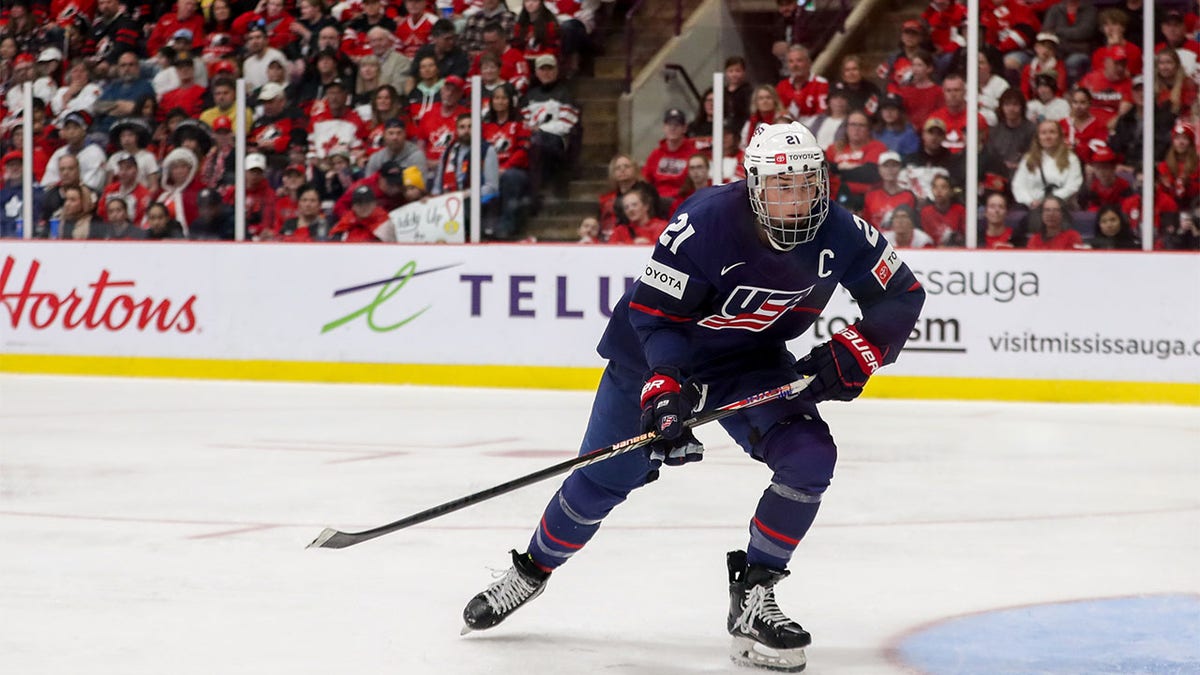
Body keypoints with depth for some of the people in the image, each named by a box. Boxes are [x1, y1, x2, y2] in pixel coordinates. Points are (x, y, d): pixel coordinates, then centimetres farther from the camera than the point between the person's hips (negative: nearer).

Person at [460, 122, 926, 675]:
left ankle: (752, 598, -8)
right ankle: (532, 570, 33)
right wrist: (664, 392, -37)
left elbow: (902, 296, -7)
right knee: (601, 481, 4)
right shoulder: (707, 222, -31)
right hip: (654, 357, -3)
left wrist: (852, 353, -22)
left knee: (810, 458, -21)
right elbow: (655, 313, -25)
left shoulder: (840, 234, -19)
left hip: (754, 363, 3)